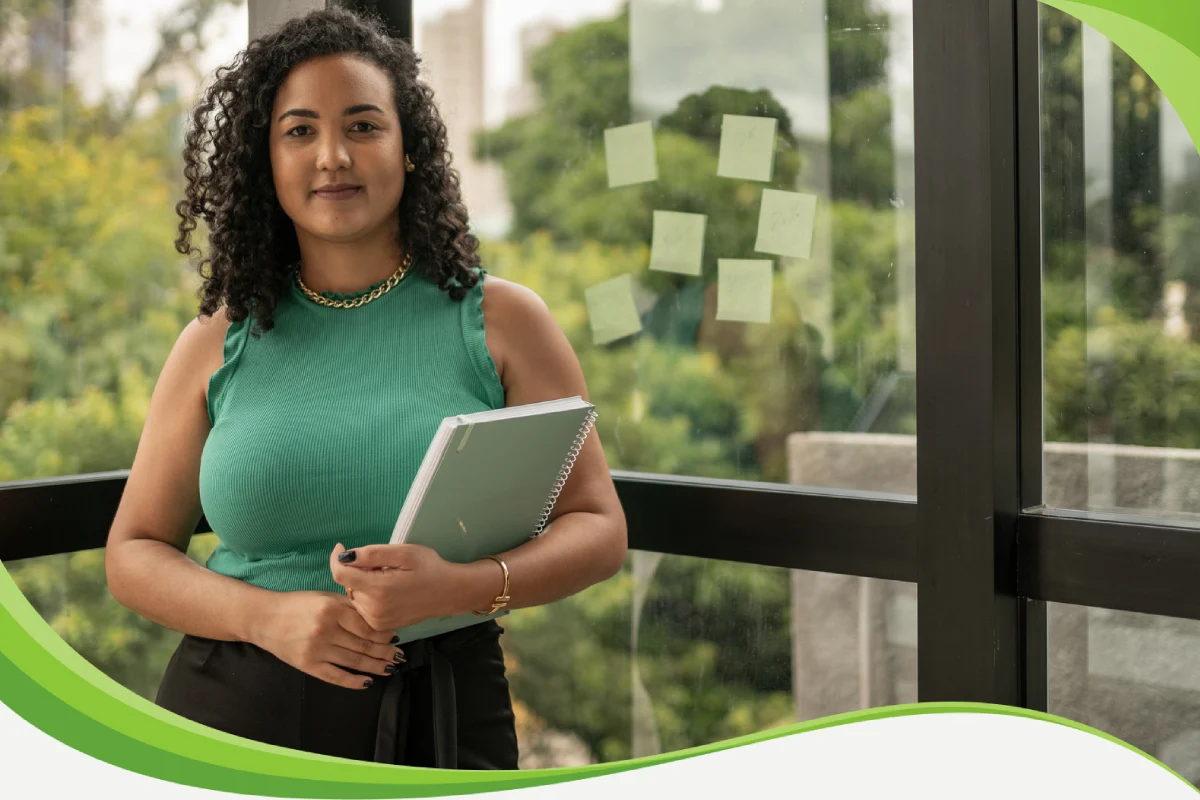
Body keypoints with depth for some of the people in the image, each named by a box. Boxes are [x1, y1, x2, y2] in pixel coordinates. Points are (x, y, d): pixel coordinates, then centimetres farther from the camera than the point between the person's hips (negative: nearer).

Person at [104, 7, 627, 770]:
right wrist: (267, 615, -12)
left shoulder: (501, 320, -1)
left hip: (437, 721, -1)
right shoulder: (219, 343, 3)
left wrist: (462, 586, -20)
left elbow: (598, 530, -2)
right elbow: (135, 551, 6)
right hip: (235, 712, 1)